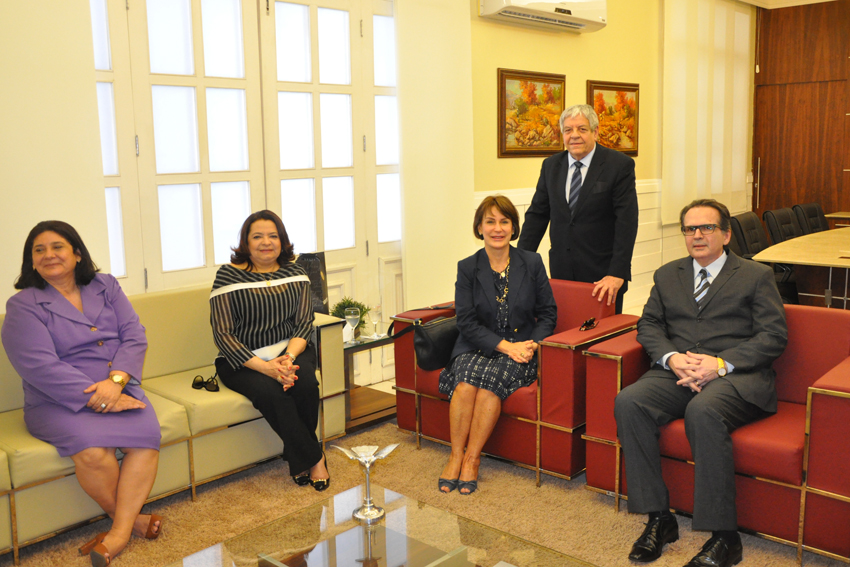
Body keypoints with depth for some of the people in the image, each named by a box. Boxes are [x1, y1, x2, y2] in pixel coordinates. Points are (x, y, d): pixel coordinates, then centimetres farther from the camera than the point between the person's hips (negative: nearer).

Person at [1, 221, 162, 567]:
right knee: (92, 450, -31)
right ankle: (131, 518, -8)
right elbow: (40, 366, -13)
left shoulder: (105, 286, 12)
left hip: (119, 389, 3)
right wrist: (95, 397, -21)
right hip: (58, 402, -3)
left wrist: (116, 381, -17)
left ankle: (119, 532, -20)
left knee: (146, 436, -26)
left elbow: (134, 336, 2)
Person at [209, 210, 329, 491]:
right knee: (272, 394, -32)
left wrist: (289, 357, -19)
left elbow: (304, 322, 3)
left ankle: (299, 461, -5)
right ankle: (314, 459, -12)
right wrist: (265, 367, -23)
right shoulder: (228, 276, -6)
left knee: (305, 383, -28)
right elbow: (223, 334, -11)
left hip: (289, 350, 3)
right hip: (243, 360, -3)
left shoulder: (294, 273, 7)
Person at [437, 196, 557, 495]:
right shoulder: (467, 268, 4)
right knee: (467, 380, -31)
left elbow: (548, 313, 8)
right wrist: (504, 345, -14)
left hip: (521, 350, -1)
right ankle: (455, 456, -17)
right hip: (477, 347, 1)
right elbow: (466, 321, -2)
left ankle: (472, 458, -18)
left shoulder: (532, 263, 6)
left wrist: (531, 344, -10)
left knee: (491, 380, -31)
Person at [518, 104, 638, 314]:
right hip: (561, 271, 4)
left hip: (602, 274, -3)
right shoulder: (550, 165, 9)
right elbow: (536, 215, 11)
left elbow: (627, 222, -11)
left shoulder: (620, 165, -4)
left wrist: (617, 274, -19)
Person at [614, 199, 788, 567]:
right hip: (677, 372, 4)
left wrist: (720, 363, -14)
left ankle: (724, 537, -26)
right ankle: (658, 518, -17)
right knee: (628, 402, -26)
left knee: (703, 412, -37)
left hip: (736, 375, -4)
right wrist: (672, 357, -8)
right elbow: (648, 326, 15)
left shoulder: (756, 276, 10)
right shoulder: (667, 275, 22)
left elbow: (774, 336, 0)